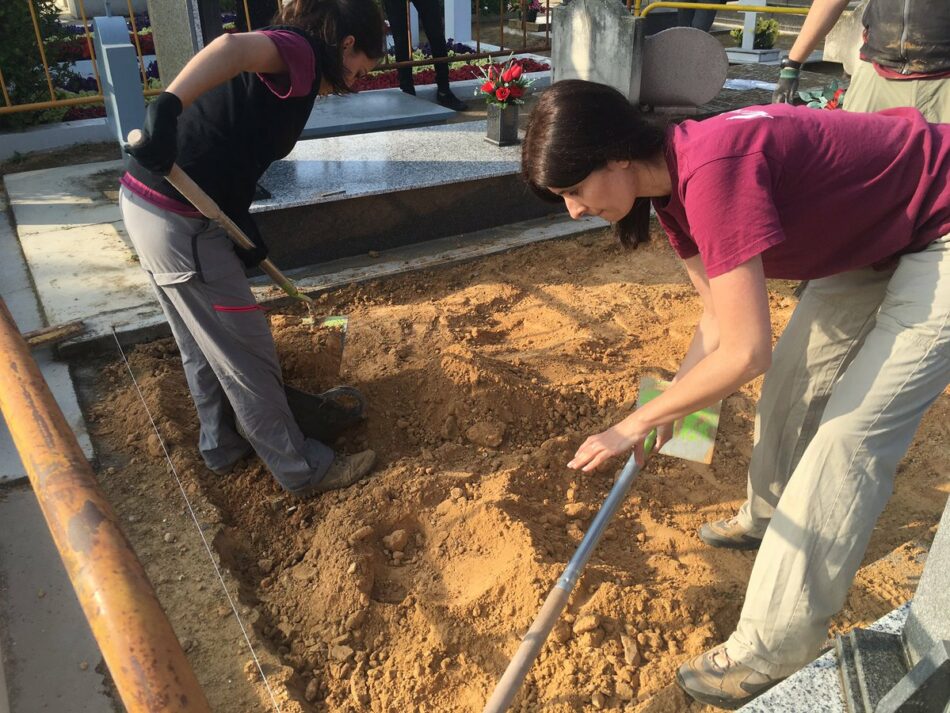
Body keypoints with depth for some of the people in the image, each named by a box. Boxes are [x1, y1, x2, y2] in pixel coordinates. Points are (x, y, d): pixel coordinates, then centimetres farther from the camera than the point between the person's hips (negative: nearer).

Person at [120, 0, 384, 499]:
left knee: (203, 346, 23)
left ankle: (222, 446, 43)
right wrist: (169, 106, -45)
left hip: (143, 203, 10)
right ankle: (301, 472, 20)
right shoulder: (301, 51, -9)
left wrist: (241, 224, 13)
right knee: (246, 356, 3)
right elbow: (232, 47, -32)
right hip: (181, 222, -10)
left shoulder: (279, 57, 19)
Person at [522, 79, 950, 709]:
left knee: (851, 436, -11)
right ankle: (777, 523, 41)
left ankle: (772, 654, 1)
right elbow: (721, 316, 1)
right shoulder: (673, 185, -5)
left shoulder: (711, 170, -34)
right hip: (875, 237, 9)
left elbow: (746, 353, -33)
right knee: (794, 381, 15)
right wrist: (669, 408, -6)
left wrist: (635, 425, -22)